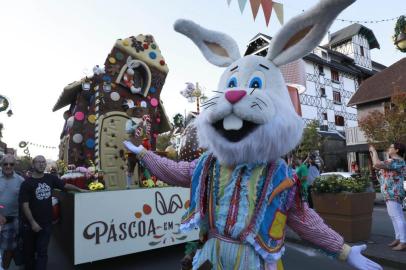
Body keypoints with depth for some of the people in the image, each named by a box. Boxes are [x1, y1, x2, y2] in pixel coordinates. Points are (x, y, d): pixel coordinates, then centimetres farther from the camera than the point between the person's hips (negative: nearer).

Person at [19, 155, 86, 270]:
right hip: (30, 224, -2)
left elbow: (65, 185, 12)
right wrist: (32, 222, -18)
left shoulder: (50, 178, -2)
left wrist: (79, 189, 11)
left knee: (42, 252, 5)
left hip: (46, 223, 2)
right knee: (29, 251, 17)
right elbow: (25, 205, -15)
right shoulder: (27, 183, -12)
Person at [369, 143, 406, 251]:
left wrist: (374, 151, -12)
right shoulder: (393, 161, 17)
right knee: (394, 217, 17)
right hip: (390, 194, 11)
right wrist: (372, 154, 17)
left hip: (393, 194, -11)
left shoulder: (397, 161, -17)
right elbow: (378, 165, 24)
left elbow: (377, 164, -27)